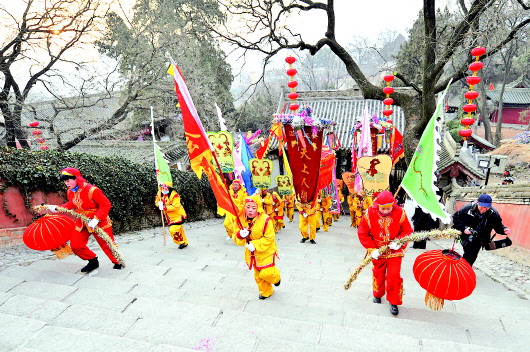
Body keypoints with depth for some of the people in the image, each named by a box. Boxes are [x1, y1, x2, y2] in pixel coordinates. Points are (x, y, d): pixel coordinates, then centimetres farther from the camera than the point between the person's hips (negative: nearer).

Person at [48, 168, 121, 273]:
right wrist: (57, 208, 7)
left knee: (107, 244, 0)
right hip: (82, 223, 7)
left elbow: (106, 205, -23)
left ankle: (118, 262, 24)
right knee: (75, 245, 1)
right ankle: (93, 261, 23)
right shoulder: (70, 192, 0)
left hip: (99, 222, -7)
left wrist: (96, 219, -30)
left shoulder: (92, 190, -25)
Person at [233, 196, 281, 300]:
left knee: (266, 273, -10)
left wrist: (255, 245, -28)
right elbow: (236, 239, -6)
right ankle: (266, 292, 41)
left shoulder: (265, 220, -23)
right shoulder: (241, 220, -9)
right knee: (258, 275, 16)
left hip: (266, 251, -5)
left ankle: (276, 277, 28)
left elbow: (269, 238, -20)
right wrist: (240, 235, -30)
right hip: (252, 253, 5)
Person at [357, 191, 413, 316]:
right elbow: (362, 233, -9)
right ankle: (377, 294, 44)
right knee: (378, 274, 16)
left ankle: (394, 302, 16)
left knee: (394, 275, -6)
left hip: (395, 251, -1)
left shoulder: (400, 213, -15)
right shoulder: (369, 214, -16)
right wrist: (371, 249, -14)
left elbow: (408, 230, -5)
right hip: (378, 251, 1)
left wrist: (399, 241, -23)